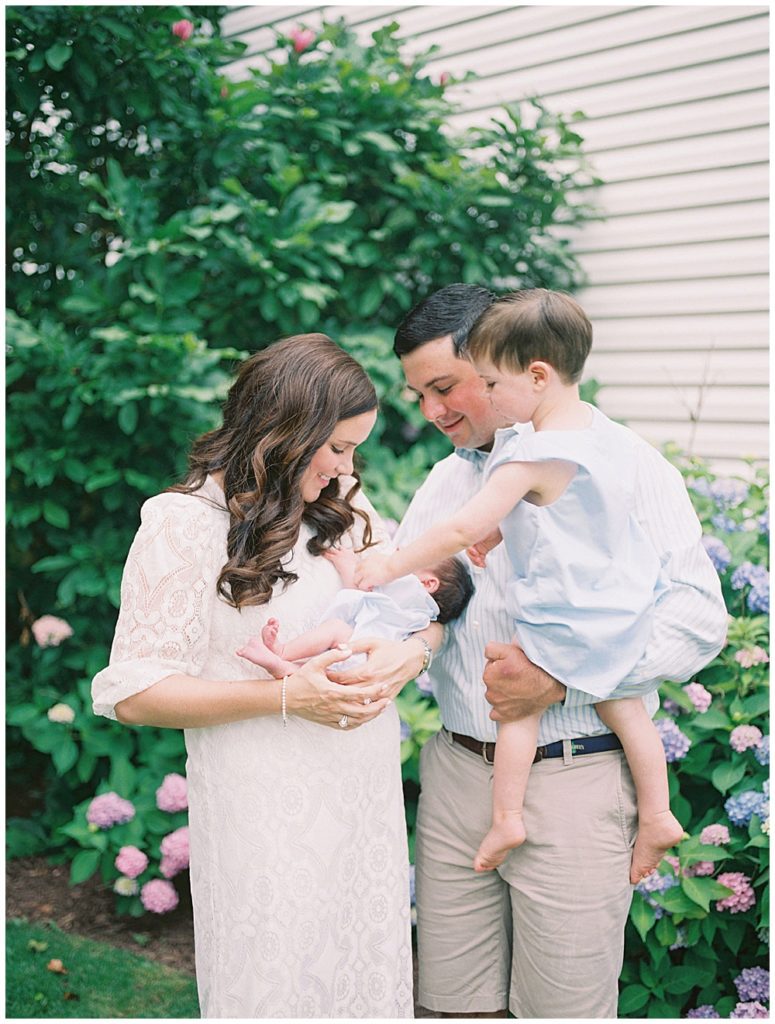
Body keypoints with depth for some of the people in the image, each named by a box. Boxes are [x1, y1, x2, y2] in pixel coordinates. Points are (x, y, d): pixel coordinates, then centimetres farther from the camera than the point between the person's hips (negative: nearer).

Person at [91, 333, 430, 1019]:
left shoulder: (347, 506, 7)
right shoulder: (184, 523, -11)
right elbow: (134, 694, -13)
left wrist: (410, 655, -12)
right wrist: (286, 696, -22)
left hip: (368, 800, 5)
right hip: (265, 814, -5)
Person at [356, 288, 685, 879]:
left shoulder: (530, 459, -27)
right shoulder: (603, 428, -2)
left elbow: (460, 531, -25)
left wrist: (391, 566, -14)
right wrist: (501, 528, 6)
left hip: (564, 620, -7)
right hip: (627, 603, 8)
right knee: (621, 702, 20)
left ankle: (507, 819, 17)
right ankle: (657, 814, 27)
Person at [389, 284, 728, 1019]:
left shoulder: (621, 466, -5)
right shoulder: (444, 481, 14)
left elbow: (697, 620, -12)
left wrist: (561, 677, -21)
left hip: (571, 781, -5)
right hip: (455, 772, 5)